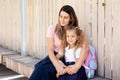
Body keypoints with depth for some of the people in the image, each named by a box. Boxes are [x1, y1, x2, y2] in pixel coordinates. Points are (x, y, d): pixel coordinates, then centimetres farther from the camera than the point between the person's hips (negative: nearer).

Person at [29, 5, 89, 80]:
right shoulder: (52, 28, -5)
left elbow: (85, 47, -22)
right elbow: (50, 50, -12)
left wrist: (77, 65, -38)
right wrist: (57, 64, -31)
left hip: (68, 59, -2)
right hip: (55, 57, 2)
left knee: (44, 69, -28)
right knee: (40, 67, -29)